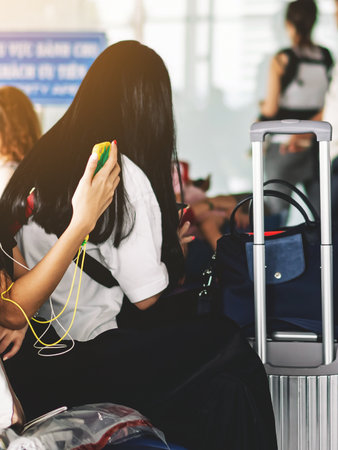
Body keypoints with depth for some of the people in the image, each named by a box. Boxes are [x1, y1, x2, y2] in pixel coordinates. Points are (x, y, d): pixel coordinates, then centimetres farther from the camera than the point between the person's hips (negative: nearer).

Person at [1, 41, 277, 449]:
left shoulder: (39, 162, 7)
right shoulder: (125, 175, -15)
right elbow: (148, 297, -14)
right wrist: (174, 246, 8)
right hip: (83, 367, -8)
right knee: (225, 341, 4)